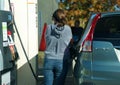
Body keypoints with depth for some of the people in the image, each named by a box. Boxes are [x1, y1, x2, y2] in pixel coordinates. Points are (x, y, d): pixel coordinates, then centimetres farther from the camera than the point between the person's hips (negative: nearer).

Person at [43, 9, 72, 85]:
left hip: (49, 60, 1)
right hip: (61, 61, 0)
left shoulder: (49, 28, -3)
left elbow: (47, 42, 9)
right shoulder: (68, 29, -5)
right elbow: (69, 45, 5)